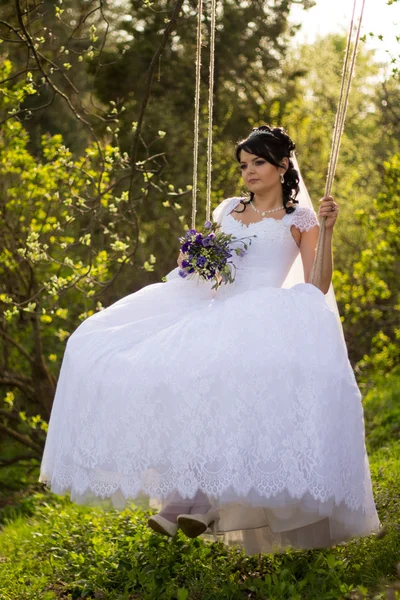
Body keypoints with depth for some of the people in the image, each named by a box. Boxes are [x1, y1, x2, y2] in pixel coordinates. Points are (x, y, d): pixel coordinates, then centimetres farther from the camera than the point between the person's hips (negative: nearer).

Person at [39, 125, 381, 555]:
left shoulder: (299, 220, 10)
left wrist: (326, 230, -8)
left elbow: (318, 287, 0)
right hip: (216, 311, 5)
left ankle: (202, 497, -34)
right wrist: (192, 259, 9)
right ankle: (178, 493, -22)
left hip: (265, 319, -5)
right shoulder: (228, 210, 23)